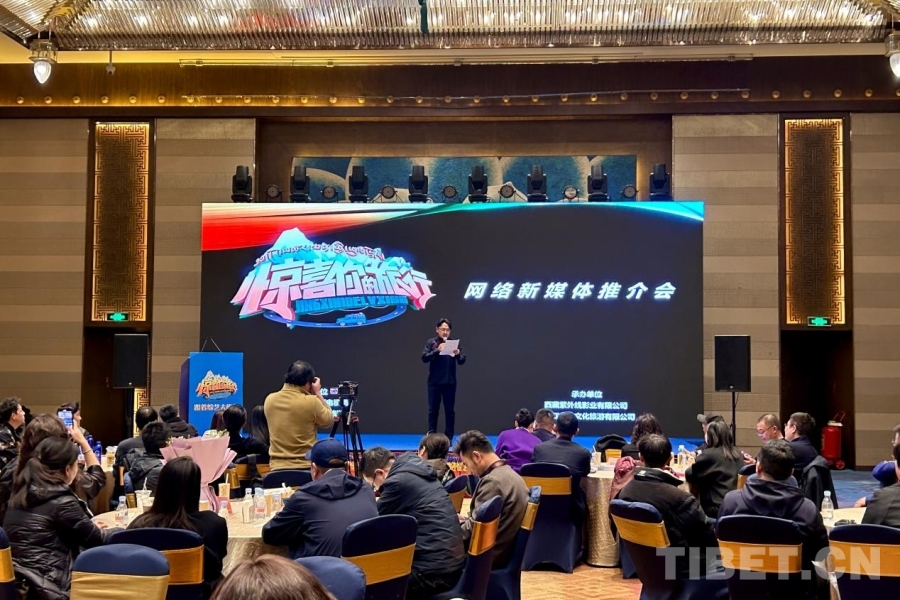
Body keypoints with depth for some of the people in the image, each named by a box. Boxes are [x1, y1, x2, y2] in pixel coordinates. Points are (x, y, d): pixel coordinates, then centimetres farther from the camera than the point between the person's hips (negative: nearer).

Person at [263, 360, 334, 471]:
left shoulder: (269, 400, 2)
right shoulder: (311, 402, -13)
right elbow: (328, 420, 4)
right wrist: (318, 394, 9)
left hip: (277, 467, 4)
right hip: (306, 467, -4)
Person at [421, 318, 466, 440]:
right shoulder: (431, 342, 3)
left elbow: (462, 361, 0)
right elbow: (424, 358, -9)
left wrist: (458, 354, -22)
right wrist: (437, 350, -23)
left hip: (450, 382, 1)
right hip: (434, 382, -1)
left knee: (450, 411, 3)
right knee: (433, 410, 3)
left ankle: (448, 438, 8)